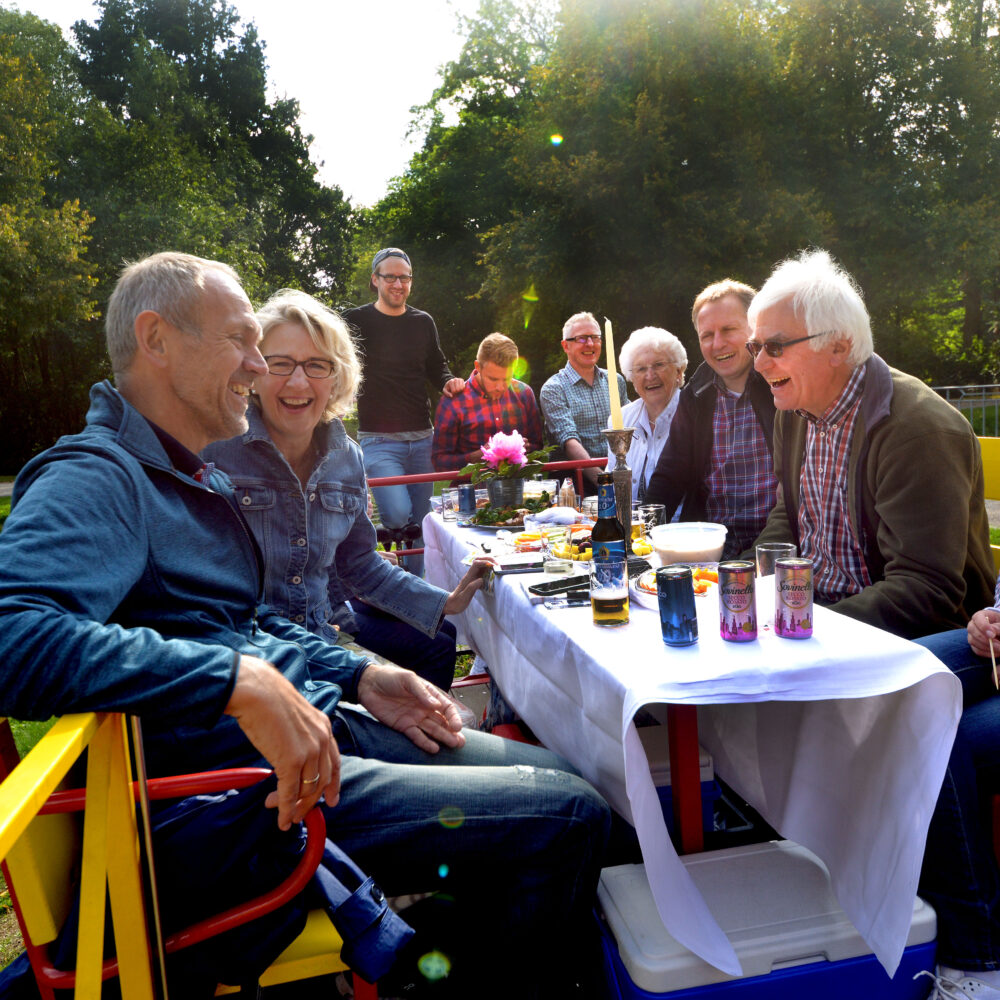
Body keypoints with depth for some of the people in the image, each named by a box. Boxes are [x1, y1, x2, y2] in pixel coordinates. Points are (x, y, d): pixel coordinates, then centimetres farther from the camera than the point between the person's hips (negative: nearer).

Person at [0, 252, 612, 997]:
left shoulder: (202, 480, 16)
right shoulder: (94, 479, -16)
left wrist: (358, 676, 10)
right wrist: (240, 681, -37)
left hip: (317, 726, 10)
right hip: (244, 793, -10)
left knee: (558, 776, 14)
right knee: (569, 815, -13)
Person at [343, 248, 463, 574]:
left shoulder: (423, 322, 12)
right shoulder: (357, 321, 0)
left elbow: (436, 366, 22)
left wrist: (449, 382, 0)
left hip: (422, 439, 4)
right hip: (379, 440, -4)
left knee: (422, 522, 8)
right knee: (398, 516, -20)